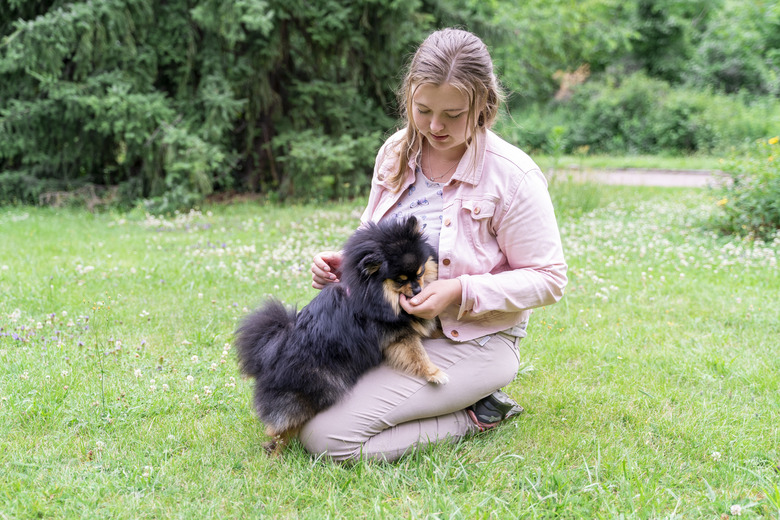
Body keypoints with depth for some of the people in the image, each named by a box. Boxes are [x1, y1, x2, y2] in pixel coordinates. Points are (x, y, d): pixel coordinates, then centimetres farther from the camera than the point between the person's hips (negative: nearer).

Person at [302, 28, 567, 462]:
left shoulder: (513, 175, -17)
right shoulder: (396, 153, 1)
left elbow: (548, 280, -13)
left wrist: (462, 292, -25)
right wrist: (343, 262, -6)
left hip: (472, 342, -7)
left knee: (327, 436, -21)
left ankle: (476, 416, -1)